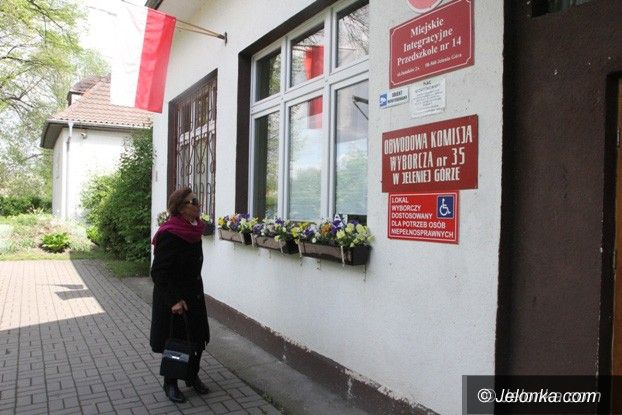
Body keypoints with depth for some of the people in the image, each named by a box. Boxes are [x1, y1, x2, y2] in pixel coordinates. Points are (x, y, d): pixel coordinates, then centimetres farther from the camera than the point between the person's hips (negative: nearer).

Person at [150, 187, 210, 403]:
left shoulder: (194, 230, 2)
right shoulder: (169, 235, -23)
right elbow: (158, 272, -23)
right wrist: (174, 300, -26)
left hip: (194, 296, 8)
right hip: (172, 300, -7)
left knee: (197, 337, 15)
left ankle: (193, 376, 35)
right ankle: (170, 383, 29)